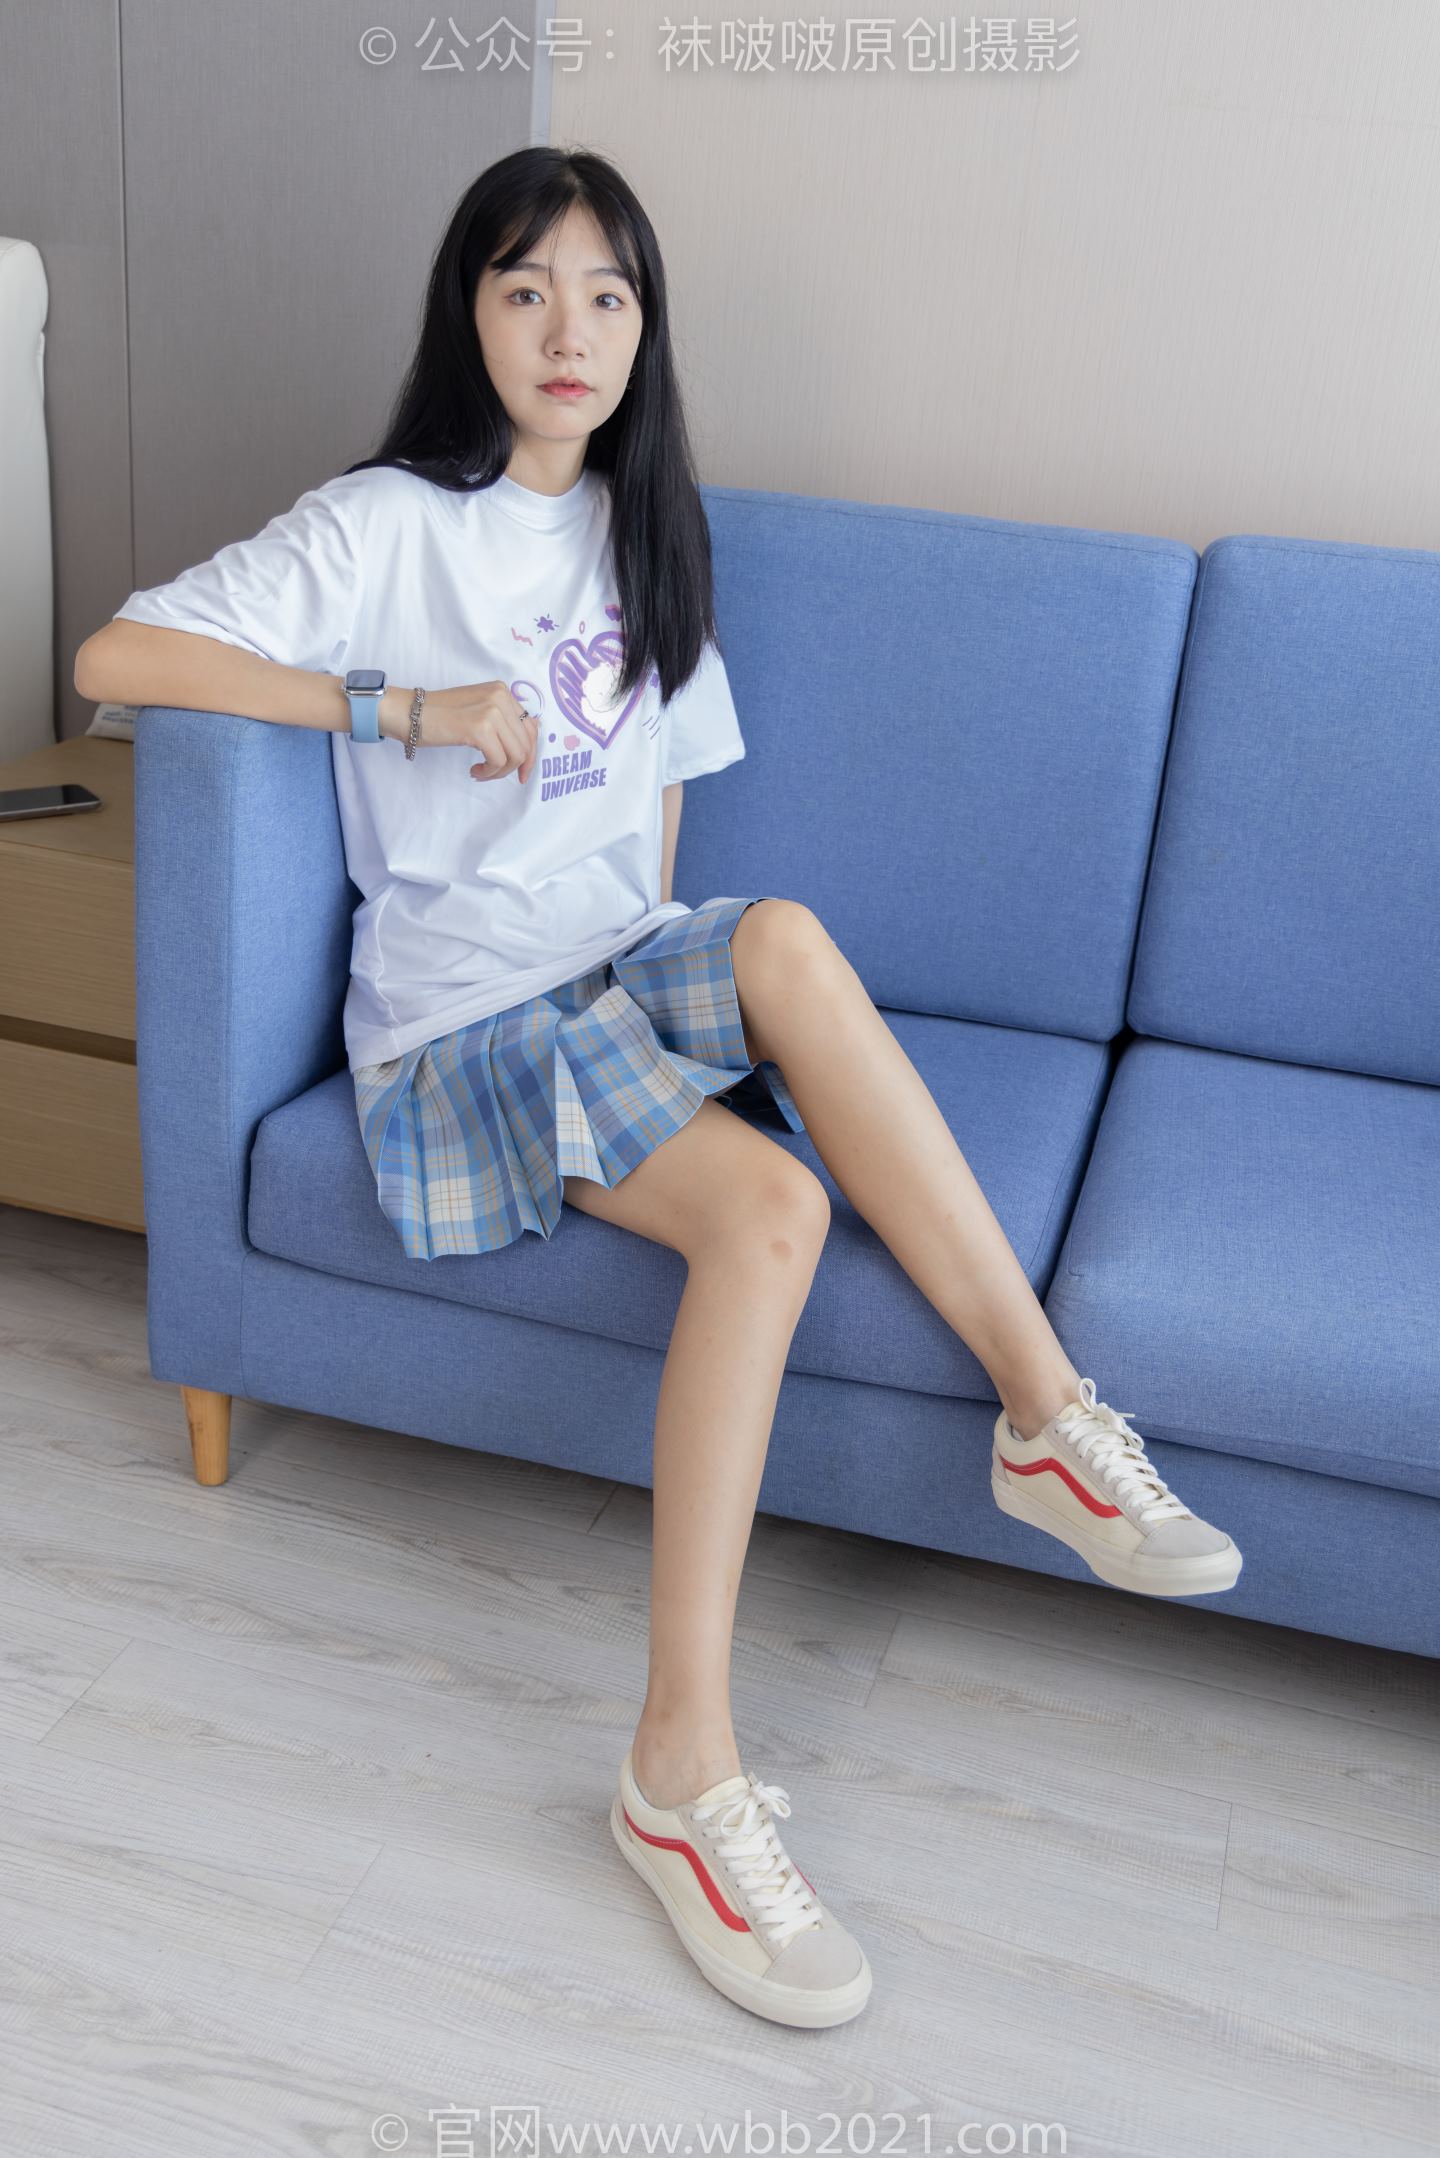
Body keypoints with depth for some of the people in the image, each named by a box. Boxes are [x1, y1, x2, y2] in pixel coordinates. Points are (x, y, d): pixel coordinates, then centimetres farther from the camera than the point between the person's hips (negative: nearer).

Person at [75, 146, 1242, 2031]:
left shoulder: (647, 527, 16)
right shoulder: (383, 529, -2)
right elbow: (112, 656, -10)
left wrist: (704, 975, 4)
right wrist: (408, 711, -15)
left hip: (629, 974, 5)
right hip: (467, 1021, -4)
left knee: (785, 940, -33)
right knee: (769, 1202, -31)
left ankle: (1047, 1420, -27)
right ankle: (689, 1767, -25)